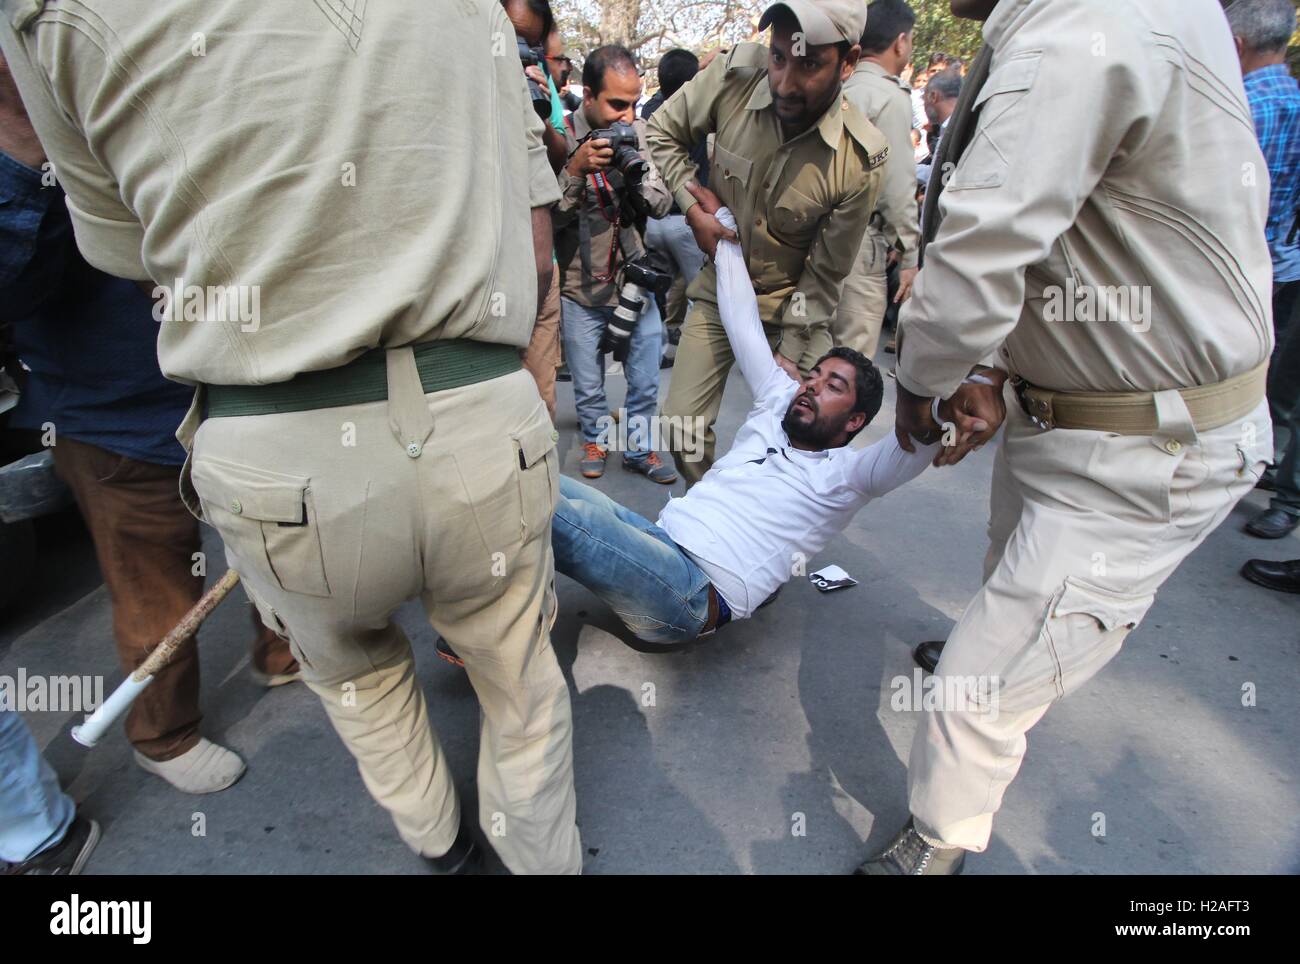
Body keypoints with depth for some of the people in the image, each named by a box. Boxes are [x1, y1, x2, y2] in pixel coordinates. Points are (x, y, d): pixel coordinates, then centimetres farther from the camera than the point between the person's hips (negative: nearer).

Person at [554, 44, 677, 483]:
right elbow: (548, 217, -17)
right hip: (581, 288, -2)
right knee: (588, 388, 14)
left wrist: (636, 173, -19)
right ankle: (596, 439, 40)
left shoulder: (638, 133, 0)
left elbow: (662, 205, -2)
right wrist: (576, 170, -29)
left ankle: (640, 448, 32)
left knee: (645, 383, 12)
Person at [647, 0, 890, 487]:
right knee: (683, 427, 0)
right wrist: (693, 207, -11)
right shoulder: (735, 74, -18)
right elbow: (663, 132, 0)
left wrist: (793, 352, -11)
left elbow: (825, 274, -12)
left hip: (793, 306, -1)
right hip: (718, 289, 2)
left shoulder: (860, 159, -22)